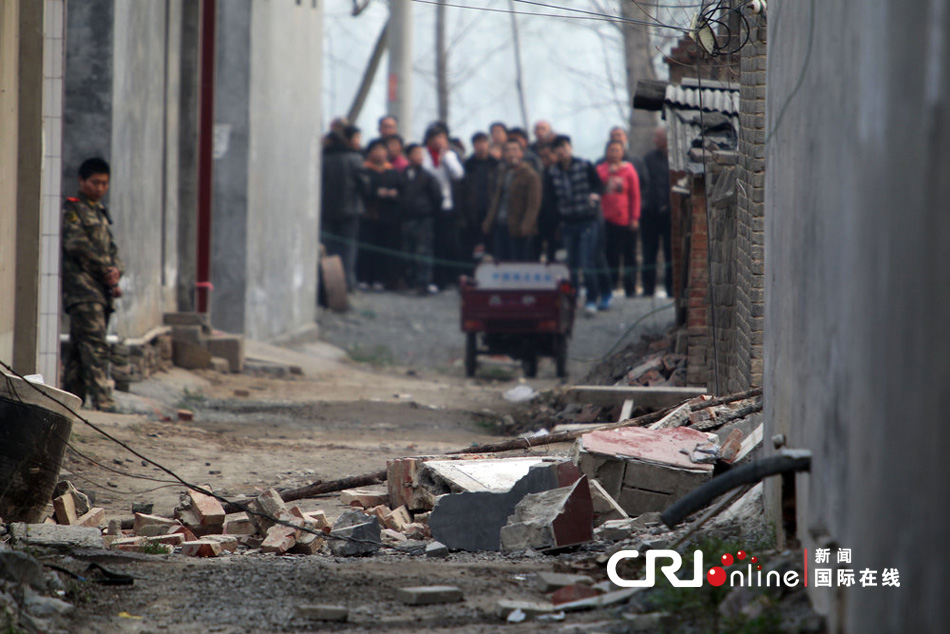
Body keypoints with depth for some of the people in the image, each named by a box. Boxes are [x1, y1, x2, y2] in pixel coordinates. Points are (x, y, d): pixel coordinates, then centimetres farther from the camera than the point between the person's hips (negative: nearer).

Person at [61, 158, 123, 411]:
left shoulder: (101, 212, 23)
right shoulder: (72, 209, -2)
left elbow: (111, 248, 20)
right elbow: (77, 245, -13)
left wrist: (116, 270, -1)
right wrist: (105, 270, -11)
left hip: (102, 289, 8)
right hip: (82, 288, -8)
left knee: (80, 349, 8)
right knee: (95, 345, -16)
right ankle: (102, 400, -23)